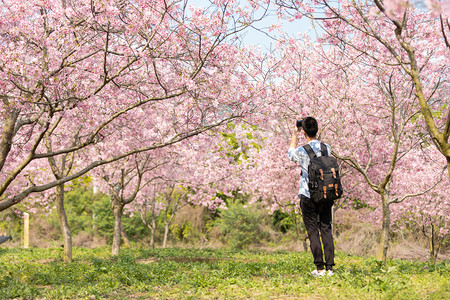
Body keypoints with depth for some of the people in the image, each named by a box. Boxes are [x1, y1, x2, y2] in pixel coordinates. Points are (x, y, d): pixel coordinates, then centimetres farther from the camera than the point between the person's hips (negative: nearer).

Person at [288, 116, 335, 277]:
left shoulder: (302, 151, -10)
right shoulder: (327, 148, 0)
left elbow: (291, 154, 14)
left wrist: (294, 136, 22)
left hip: (308, 197, -4)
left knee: (313, 232, 1)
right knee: (326, 230, 8)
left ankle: (320, 268, 0)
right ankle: (329, 267, 6)